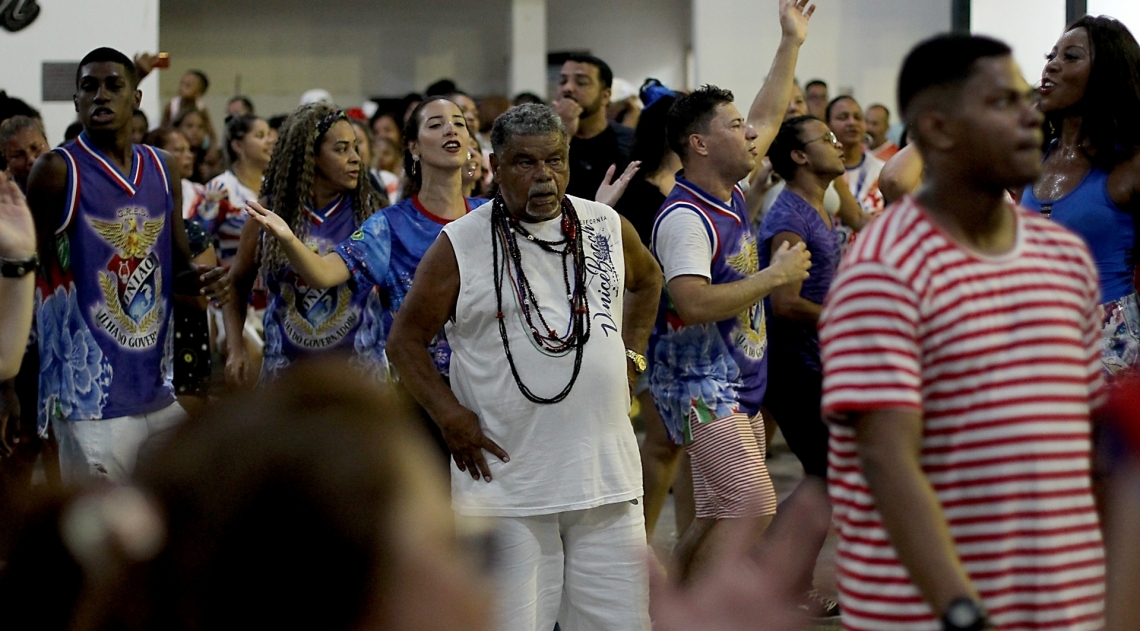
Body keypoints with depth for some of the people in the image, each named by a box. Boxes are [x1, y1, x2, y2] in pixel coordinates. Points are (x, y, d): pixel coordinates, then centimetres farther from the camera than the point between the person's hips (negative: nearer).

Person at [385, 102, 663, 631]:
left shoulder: (610, 229, 7)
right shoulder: (459, 246, -4)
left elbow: (647, 280, 29)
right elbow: (405, 341, 3)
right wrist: (451, 417, -6)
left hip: (605, 475, 3)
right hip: (506, 481, -3)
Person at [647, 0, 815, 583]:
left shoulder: (731, 195, 10)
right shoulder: (685, 217, -18)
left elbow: (766, 119, 23)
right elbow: (693, 303, -30)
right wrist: (775, 276, -21)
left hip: (739, 385, 10)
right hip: (700, 386, -10)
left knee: (721, 514, 11)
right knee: (753, 505, -17)